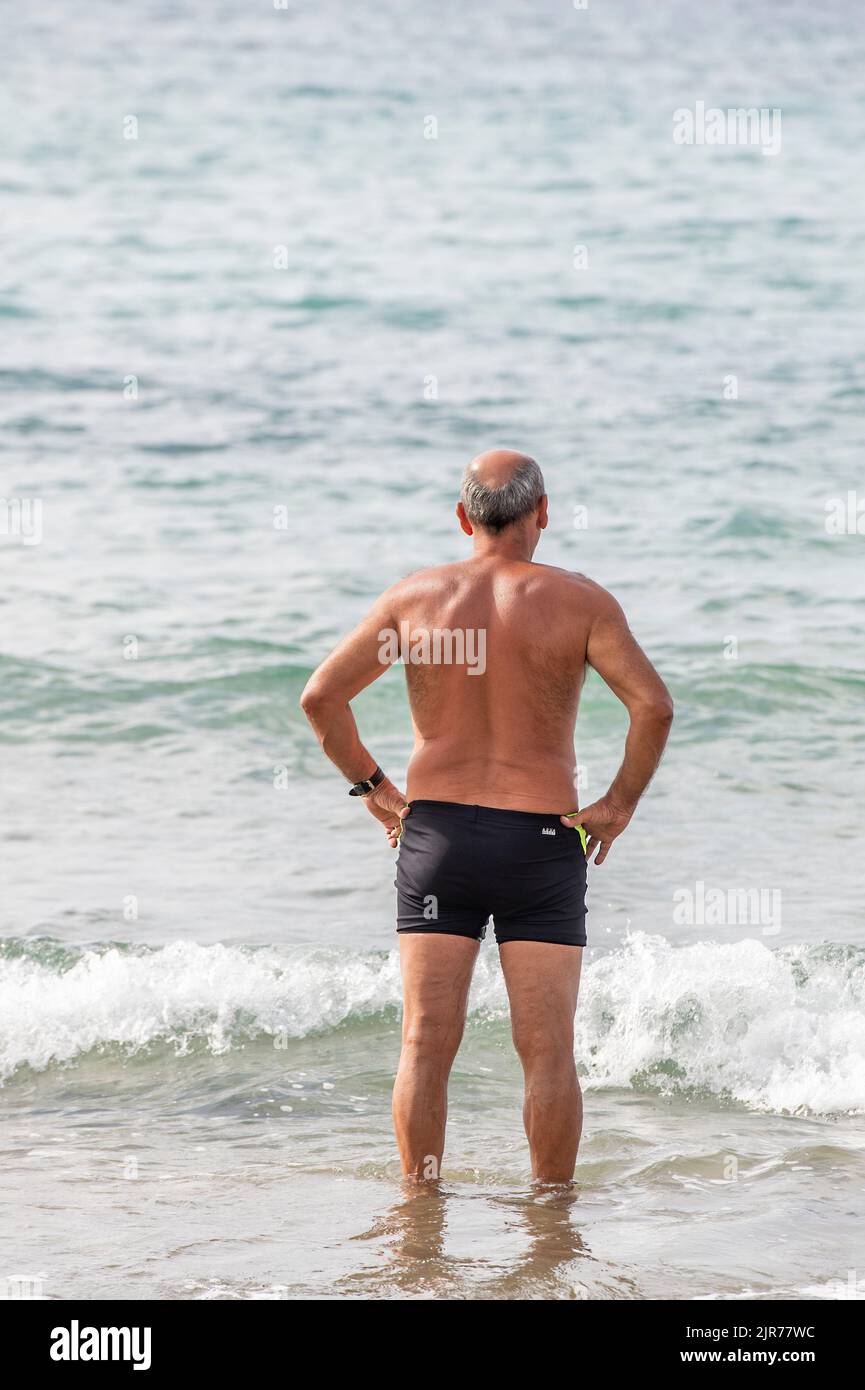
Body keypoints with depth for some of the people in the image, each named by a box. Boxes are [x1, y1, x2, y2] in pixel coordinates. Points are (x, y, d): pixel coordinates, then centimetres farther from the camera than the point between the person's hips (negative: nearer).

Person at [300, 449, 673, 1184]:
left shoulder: (415, 596, 2)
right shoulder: (579, 601, -4)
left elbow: (321, 695, 0)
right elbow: (654, 704, -14)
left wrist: (373, 787, 9)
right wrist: (621, 804, -4)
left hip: (436, 829, 2)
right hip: (542, 840, -2)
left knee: (427, 1044, 4)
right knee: (548, 1052, 4)